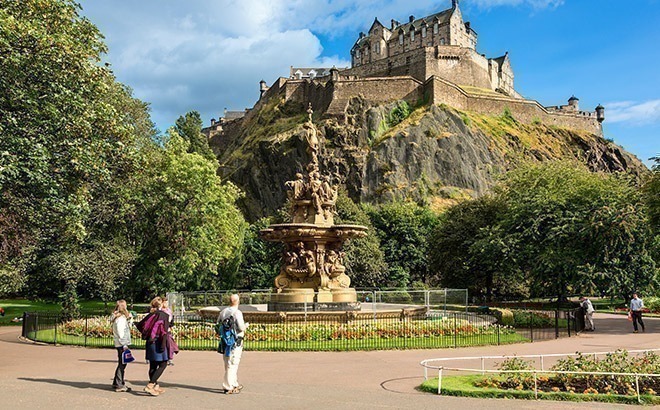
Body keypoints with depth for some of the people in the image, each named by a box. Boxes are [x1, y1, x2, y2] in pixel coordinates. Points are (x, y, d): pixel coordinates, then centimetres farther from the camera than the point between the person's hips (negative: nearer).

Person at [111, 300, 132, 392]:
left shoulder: (123, 317, 14)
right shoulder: (120, 318, -15)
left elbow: (128, 328, 22)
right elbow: (120, 332, -19)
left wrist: (130, 318, 13)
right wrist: (124, 345, -18)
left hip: (122, 344, 10)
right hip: (122, 344, -10)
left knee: (121, 364, 17)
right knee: (122, 364, -5)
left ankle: (116, 383, 27)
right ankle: (119, 385, -1)